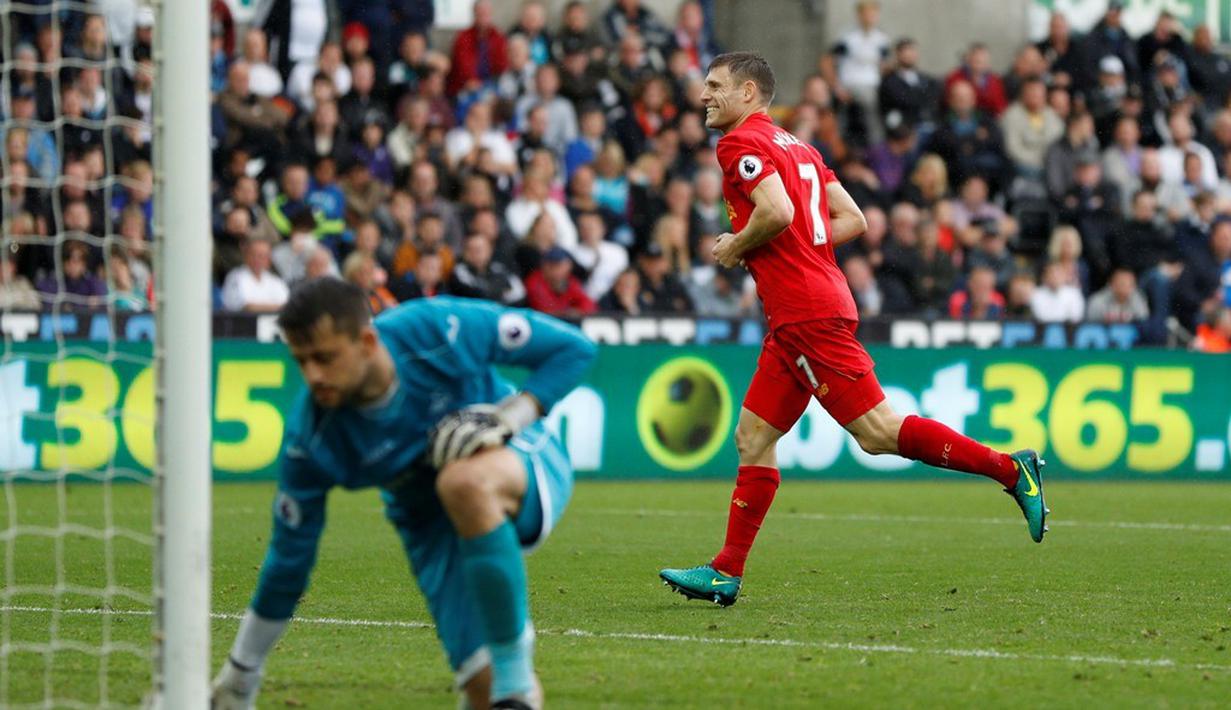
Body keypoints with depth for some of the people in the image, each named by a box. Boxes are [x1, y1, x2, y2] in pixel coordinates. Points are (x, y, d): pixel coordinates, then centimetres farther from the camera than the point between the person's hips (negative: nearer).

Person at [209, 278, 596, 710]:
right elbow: (288, 560, -8)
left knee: (465, 482, -39)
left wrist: (511, 416, -25)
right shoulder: (310, 437, -19)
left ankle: (515, 672, -27)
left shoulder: (442, 330, -25)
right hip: (434, 527, 2)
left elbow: (574, 349, -13)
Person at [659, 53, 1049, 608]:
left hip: (809, 316, -10)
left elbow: (777, 212, -24)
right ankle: (726, 572, 8)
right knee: (753, 439, 8)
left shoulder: (740, 143, -8)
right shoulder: (797, 147, 21)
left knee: (877, 431, -12)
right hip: (793, 320, 10)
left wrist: (736, 247, -7)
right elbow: (852, 220, 18)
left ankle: (1010, 468, -11)